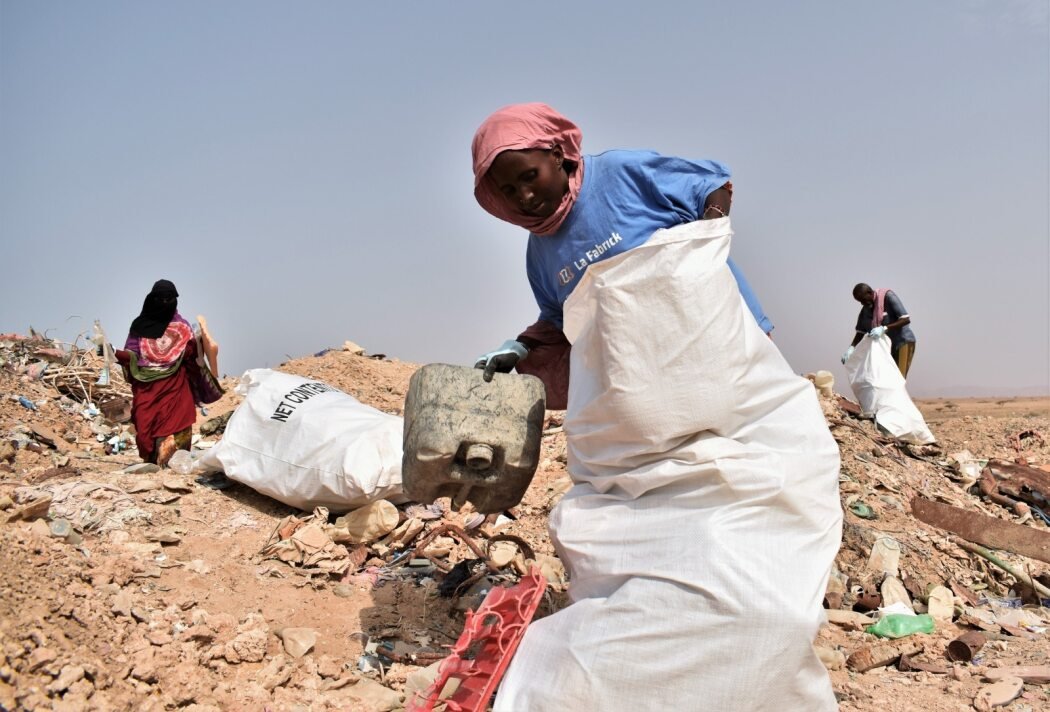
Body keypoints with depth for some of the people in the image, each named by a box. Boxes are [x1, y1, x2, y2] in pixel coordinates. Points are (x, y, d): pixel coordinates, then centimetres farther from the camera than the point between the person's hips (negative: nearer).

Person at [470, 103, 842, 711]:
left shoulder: (624, 172, -4)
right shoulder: (541, 254, 13)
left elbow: (716, 189, 4)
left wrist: (699, 242, -8)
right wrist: (521, 352, 8)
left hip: (717, 359, -6)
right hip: (633, 412, 6)